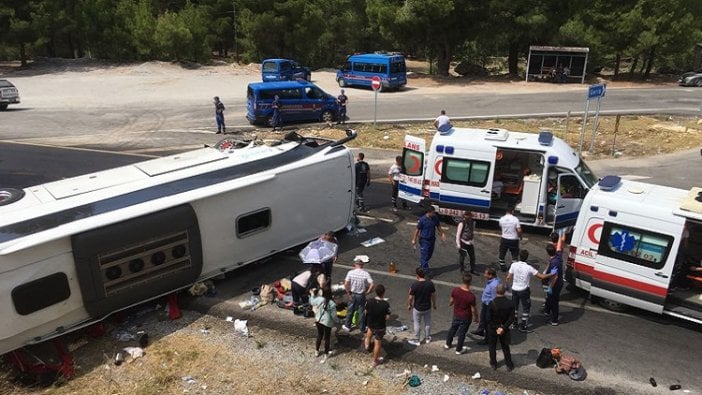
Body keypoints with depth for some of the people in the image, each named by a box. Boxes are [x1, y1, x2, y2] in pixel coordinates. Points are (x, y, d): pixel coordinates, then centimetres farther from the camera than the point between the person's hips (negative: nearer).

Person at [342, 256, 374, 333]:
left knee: (350, 311, 18)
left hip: (352, 295, 1)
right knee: (361, 312, 14)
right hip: (361, 296, -1)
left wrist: (349, 293, -4)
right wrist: (367, 292, -5)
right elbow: (371, 285, -20)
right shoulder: (366, 274, -14)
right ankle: (362, 328, 25)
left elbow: (346, 284, -16)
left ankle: (347, 326, 32)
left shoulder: (350, 272, -13)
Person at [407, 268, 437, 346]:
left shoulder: (414, 285, -24)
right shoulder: (430, 283, -15)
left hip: (417, 308, -3)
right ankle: (427, 338, 38)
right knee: (427, 323, 22)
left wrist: (409, 305, 4)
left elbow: (410, 297, -15)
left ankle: (416, 340, 28)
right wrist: (434, 304, 13)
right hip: (427, 307, 3)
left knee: (417, 325, 15)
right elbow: (433, 295, -4)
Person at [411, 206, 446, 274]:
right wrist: (414, 240, -11)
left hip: (432, 239, 6)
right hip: (424, 240, -6)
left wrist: (442, 234, 9)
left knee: (429, 254, 19)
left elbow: (438, 226, 12)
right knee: (424, 255, -4)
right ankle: (425, 270, 4)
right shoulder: (422, 219, -21)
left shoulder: (435, 218, -5)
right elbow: (417, 230, -13)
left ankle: (422, 265, 39)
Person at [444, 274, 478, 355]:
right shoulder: (471, 296, -30)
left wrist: (450, 304, 23)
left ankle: (448, 344, 44)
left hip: (456, 315, 4)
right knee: (462, 333, 15)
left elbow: (451, 301, -1)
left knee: (453, 328, 25)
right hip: (466, 317, -4)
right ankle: (459, 350, 32)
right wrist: (476, 318, 0)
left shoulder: (455, 290, -18)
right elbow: (473, 309, -18)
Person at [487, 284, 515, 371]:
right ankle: (509, 365, 29)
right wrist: (503, 327, -15)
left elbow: (489, 318, -21)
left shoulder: (492, 303, -24)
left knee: (492, 347, 19)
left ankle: (493, 363, 31)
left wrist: (496, 328, -12)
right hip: (504, 329, 2)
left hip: (492, 328, -2)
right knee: (505, 347, 21)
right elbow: (511, 318, -14)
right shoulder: (509, 303, -15)